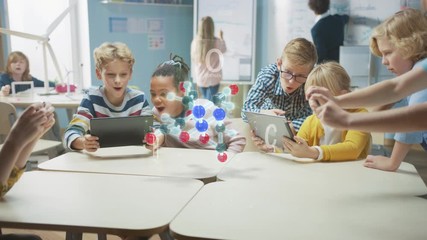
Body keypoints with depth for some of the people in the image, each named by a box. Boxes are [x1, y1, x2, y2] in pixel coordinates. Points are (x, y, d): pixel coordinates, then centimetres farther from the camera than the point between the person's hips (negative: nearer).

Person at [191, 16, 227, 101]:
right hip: (213, 78, -3)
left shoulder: (195, 42, -9)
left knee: (205, 100, 20)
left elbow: (193, 60, 1)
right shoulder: (217, 42, -14)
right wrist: (222, 38, 25)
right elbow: (224, 50, 10)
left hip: (200, 78, 3)